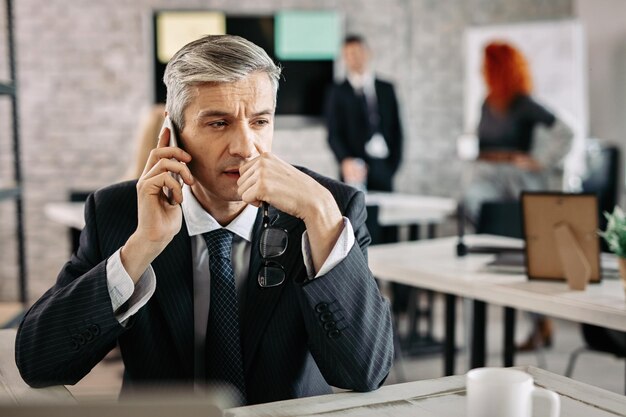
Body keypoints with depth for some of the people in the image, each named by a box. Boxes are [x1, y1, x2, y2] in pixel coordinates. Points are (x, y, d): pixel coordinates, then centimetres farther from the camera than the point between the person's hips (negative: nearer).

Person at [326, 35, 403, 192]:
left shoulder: (386, 88, 13)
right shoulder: (338, 92, 4)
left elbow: (396, 128, 15)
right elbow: (334, 134, -4)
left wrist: (394, 162, 4)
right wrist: (346, 161, -21)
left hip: (384, 168, 3)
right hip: (354, 168, -2)